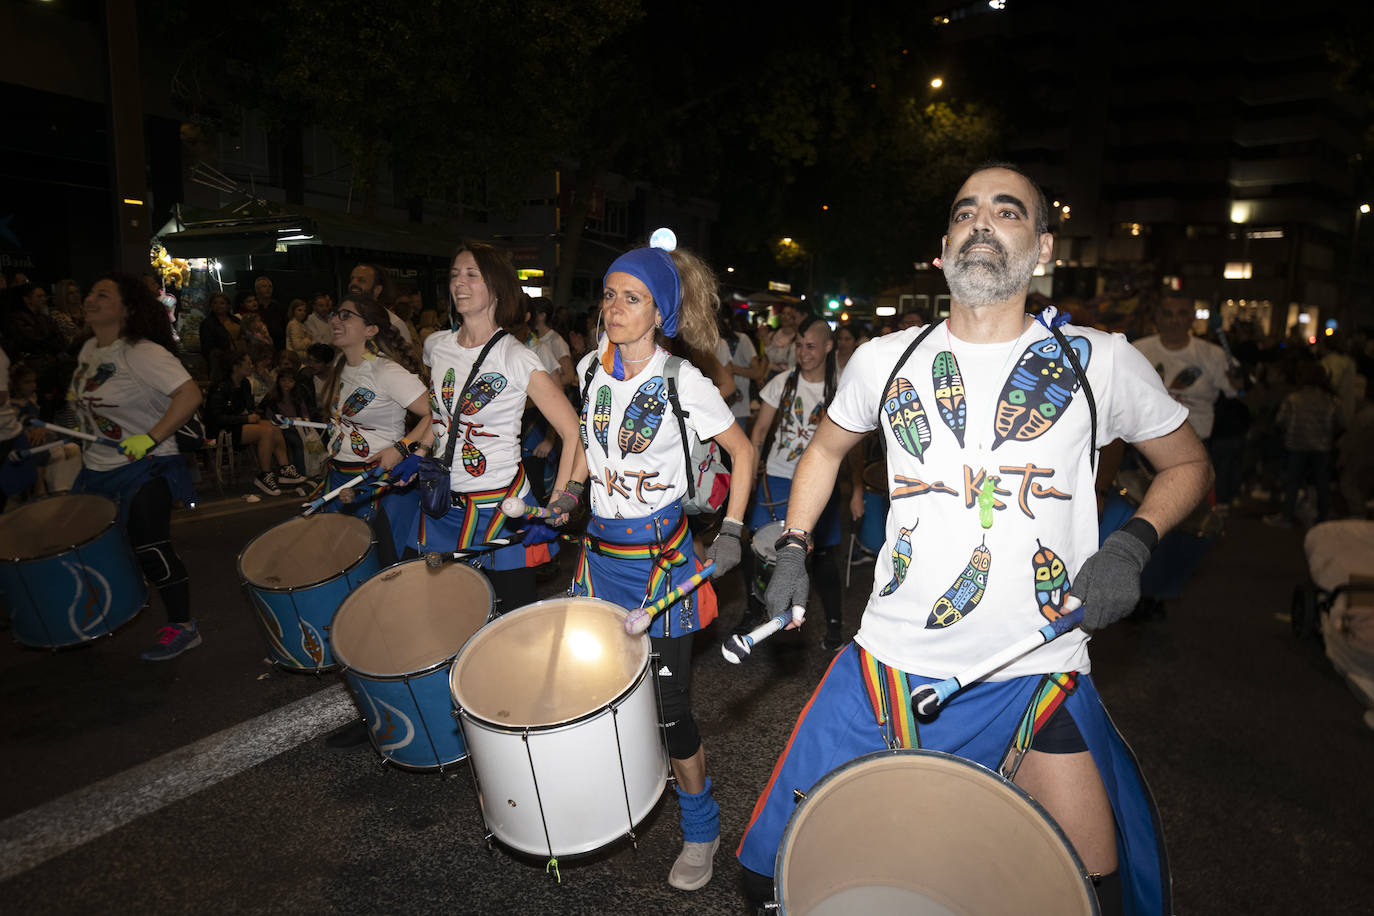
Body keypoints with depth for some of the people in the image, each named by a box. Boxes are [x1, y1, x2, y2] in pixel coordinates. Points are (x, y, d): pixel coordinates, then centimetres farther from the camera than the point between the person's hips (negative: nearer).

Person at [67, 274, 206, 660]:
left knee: (150, 549, -8)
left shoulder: (143, 353, -19)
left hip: (143, 469, -9)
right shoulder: (88, 350, 9)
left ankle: (183, 627, 6)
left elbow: (190, 395, -30)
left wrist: (151, 438, -31)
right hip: (96, 467, 9)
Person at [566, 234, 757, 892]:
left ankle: (701, 829, 24)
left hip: (659, 556, -5)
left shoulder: (684, 383, -14)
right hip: (600, 549, 6)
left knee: (668, 704, 0)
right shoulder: (591, 370, 3)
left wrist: (731, 530, -11)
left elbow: (743, 452, -5)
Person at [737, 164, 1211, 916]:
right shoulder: (886, 359, 2)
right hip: (890, 661, 1)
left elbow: (1188, 465, 11)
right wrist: (793, 549, 8)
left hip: (1038, 675, 0)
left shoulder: (1101, 362, -3)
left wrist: (1132, 544, -7)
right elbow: (826, 449, 18)